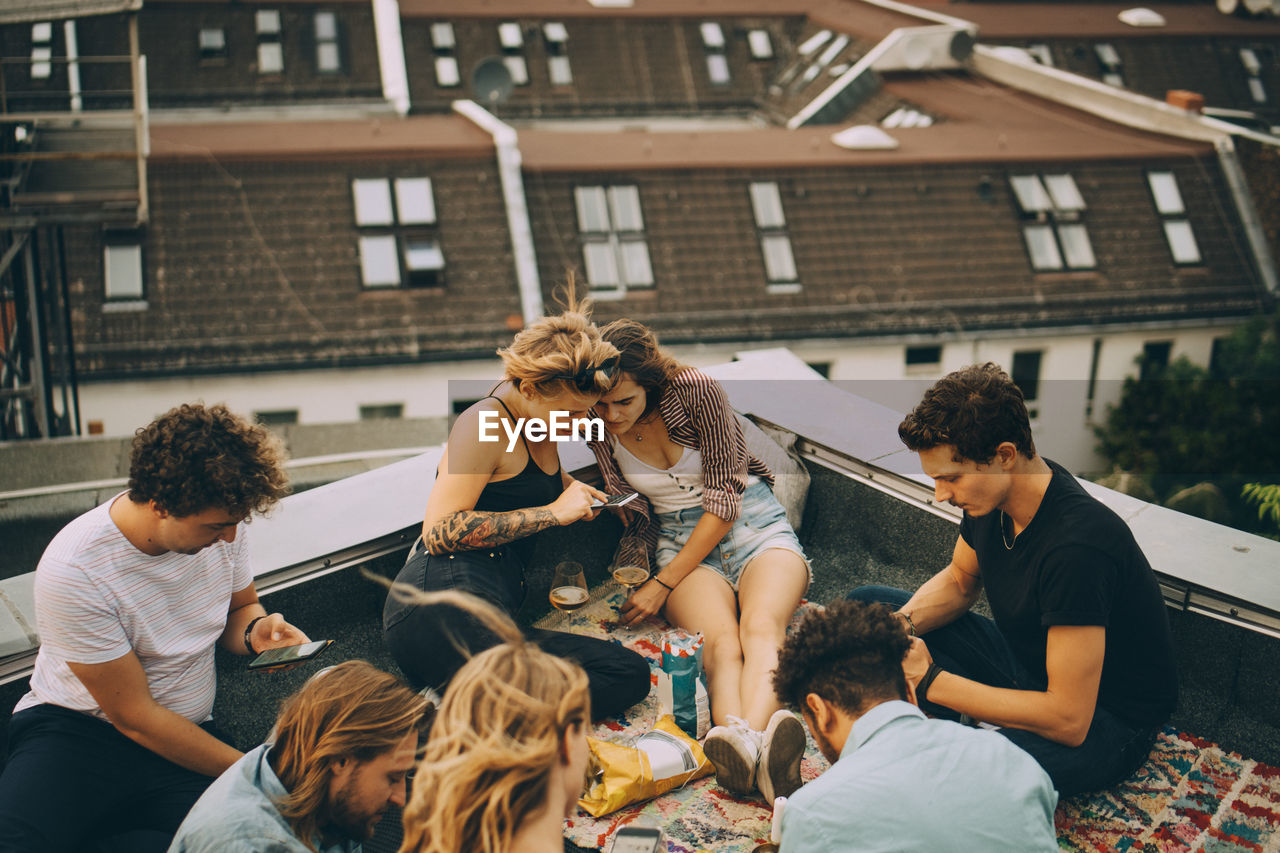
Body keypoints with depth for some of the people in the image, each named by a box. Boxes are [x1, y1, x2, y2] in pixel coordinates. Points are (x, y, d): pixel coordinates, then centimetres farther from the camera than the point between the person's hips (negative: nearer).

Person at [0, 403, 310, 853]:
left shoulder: (220, 525, -5)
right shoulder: (73, 571, -21)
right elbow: (134, 716, -16)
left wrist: (256, 630, -8)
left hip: (186, 733, 6)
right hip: (74, 731, -6)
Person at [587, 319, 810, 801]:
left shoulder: (696, 391, -15)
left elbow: (723, 500, -13)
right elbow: (626, 508, 9)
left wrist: (664, 584, -14)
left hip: (754, 523, -1)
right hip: (679, 540, 1)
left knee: (760, 626, -35)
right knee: (720, 642, -33)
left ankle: (761, 743, -65)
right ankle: (737, 743, -65)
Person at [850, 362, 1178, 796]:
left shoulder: (1076, 548, -35)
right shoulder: (992, 495, -9)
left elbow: (1069, 722, -33)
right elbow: (959, 580, 13)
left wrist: (930, 680, -28)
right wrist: (902, 623, -10)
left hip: (1106, 723, -9)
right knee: (864, 607, 6)